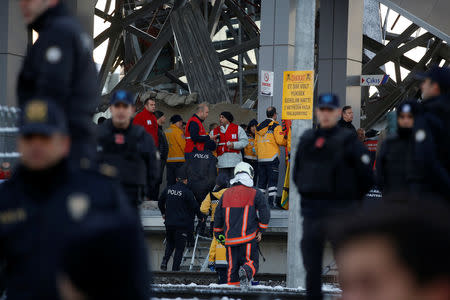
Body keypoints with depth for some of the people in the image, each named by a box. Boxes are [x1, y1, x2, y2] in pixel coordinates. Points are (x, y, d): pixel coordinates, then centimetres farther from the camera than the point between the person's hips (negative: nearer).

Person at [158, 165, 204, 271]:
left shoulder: (168, 190, 4)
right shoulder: (187, 192, -13)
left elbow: (160, 202, 19)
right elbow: (195, 206, -9)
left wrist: (163, 213, 37)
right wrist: (200, 217, 9)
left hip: (169, 223, 5)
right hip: (182, 224, -5)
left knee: (170, 243, 21)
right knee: (180, 247, 2)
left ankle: (165, 260, -1)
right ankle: (175, 268, -1)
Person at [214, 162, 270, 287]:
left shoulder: (226, 194, 12)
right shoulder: (255, 194, 0)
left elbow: (218, 216, 16)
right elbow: (265, 214, -5)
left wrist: (218, 233, 27)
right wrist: (260, 231, 5)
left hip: (230, 238, 3)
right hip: (248, 238, -3)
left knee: (232, 266, 10)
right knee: (251, 262, -1)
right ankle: (246, 272, -31)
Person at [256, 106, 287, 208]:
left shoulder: (259, 127, 13)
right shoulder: (275, 126, -7)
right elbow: (280, 141, -13)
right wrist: (287, 142, 7)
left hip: (261, 158, 6)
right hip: (272, 157, -6)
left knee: (262, 181, 10)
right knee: (272, 180, -5)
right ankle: (271, 201, -11)